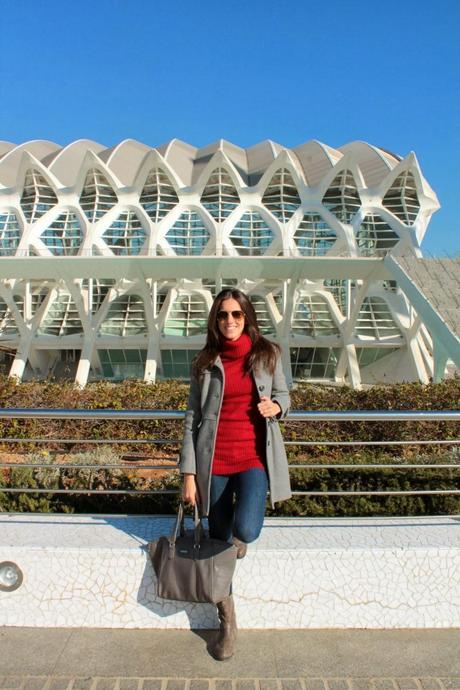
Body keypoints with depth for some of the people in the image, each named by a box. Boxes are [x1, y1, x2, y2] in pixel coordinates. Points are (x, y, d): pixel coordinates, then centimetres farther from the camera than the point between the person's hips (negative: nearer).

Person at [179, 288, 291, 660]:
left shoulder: (267, 354, 1)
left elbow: (283, 394, 14)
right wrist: (189, 473, -2)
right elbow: (192, 418, 2)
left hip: (255, 456, -1)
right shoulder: (205, 362, 1)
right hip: (214, 460, 1)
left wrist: (276, 406, -11)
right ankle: (228, 624, 32)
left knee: (245, 531, -24)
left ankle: (241, 533, 16)